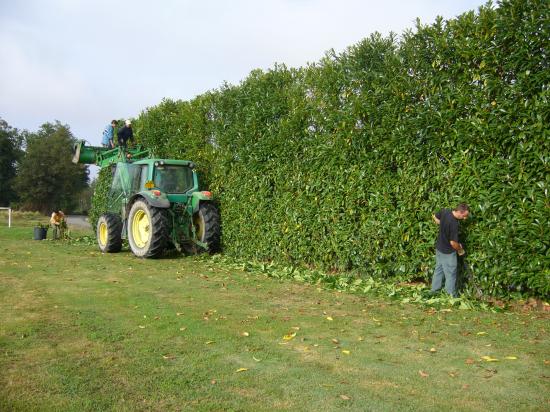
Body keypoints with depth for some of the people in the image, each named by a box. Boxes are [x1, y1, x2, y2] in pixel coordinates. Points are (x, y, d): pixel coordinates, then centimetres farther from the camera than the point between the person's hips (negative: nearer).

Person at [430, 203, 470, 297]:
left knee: (438, 269, 21)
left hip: (439, 247, 8)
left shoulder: (444, 211, -9)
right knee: (450, 274, 6)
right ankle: (451, 296, 18)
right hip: (448, 252, -8)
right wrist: (460, 250, -7)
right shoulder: (454, 224, -32)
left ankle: (434, 290, 34)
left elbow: (434, 217, 12)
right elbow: (453, 243, -26)